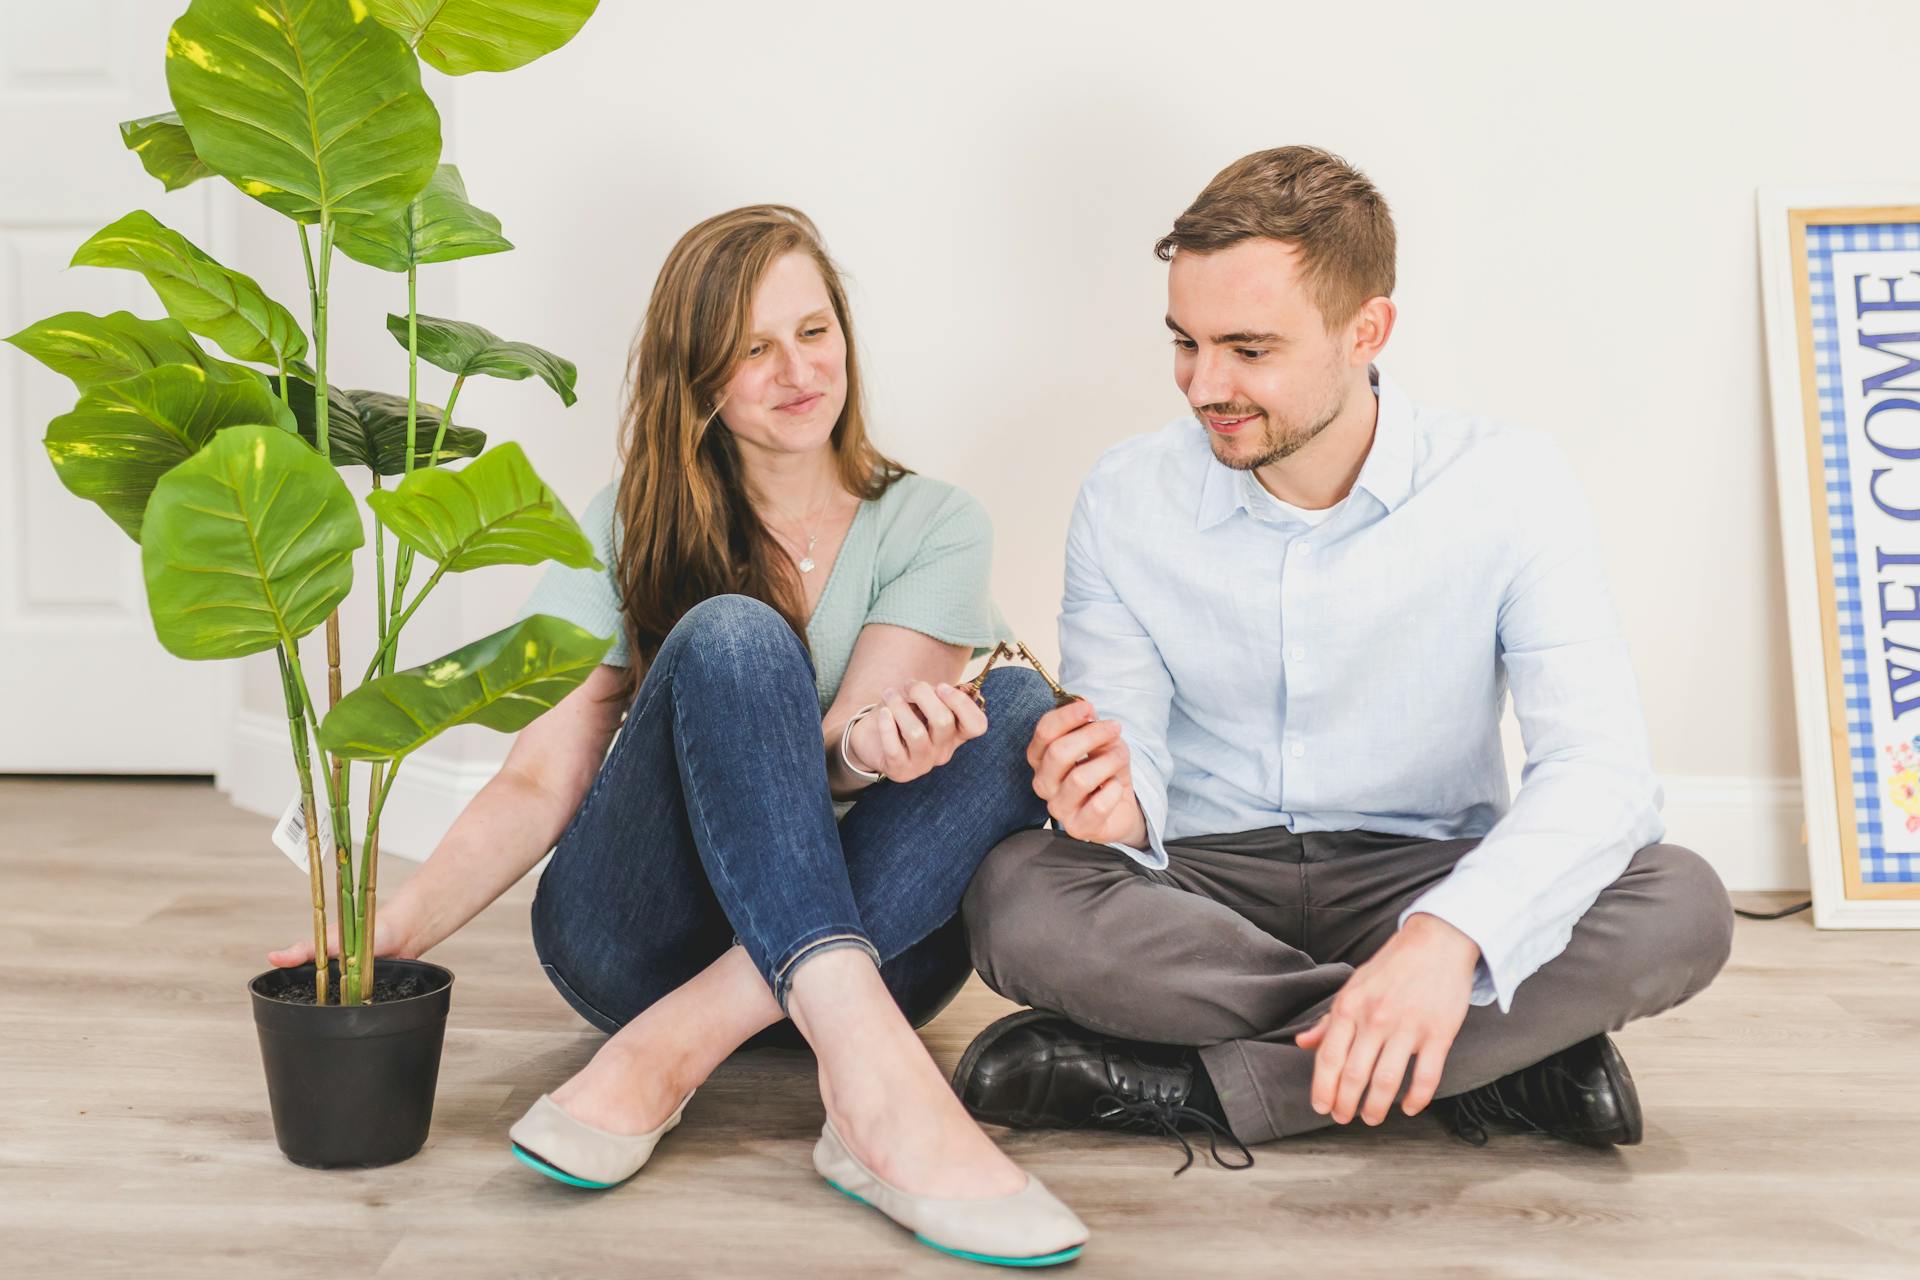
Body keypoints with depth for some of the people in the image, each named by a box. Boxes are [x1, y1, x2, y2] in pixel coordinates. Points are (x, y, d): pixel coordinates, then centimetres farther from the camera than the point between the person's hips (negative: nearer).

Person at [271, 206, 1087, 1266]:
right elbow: (541, 781, -2)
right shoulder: (626, 533, 6)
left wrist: (869, 745, -36)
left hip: (867, 929, 1)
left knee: (1020, 710, -25)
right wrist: (388, 936, -19)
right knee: (732, 638, -26)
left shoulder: (933, 528, 5)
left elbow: (842, 750, -10)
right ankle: (868, 1064, -44)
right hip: (635, 938, -1)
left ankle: (671, 1050, -33)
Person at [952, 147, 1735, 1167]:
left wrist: (1447, 934, -39)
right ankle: (1503, 1058, -23)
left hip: (1423, 878, -1)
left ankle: (1192, 1082, -25)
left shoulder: (1508, 488, -9)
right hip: (1203, 884, 1)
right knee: (1015, 898, -31)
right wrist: (1119, 803, -31)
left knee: (1680, 908, -28)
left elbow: (1599, 767, -20)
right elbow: (1136, 772, -4)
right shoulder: (1125, 501, -3)